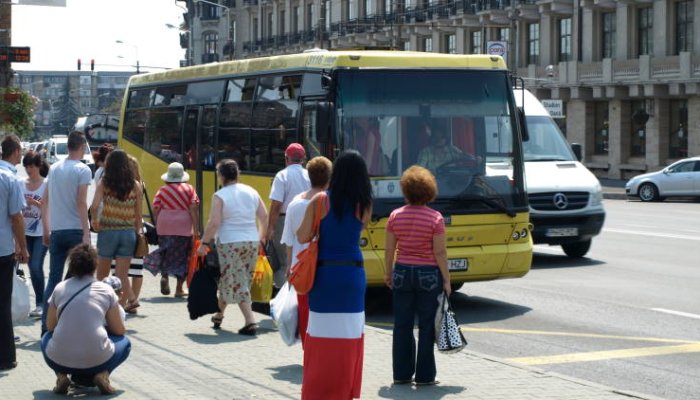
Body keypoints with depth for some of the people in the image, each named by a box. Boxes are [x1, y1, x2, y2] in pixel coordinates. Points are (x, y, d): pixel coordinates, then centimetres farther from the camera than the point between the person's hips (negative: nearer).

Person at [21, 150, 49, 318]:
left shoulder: (46, 185, -7)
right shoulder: (22, 184, 5)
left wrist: (35, 202, -23)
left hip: (41, 232, -5)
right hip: (26, 231, 5)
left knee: (36, 266, -12)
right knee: (32, 267, 8)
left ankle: (40, 304, -6)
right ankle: (40, 302, 17)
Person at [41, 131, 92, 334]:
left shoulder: (53, 168, 10)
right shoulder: (82, 170, -8)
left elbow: (45, 201, 12)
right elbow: (81, 203, -15)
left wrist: (46, 230, 19)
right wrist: (86, 234, -15)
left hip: (56, 231, 5)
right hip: (76, 230, -5)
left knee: (54, 279, 8)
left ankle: (46, 325, 4)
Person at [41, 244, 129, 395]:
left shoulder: (59, 288, 8)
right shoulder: (106, 290, 4)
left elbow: (50, 327, 18)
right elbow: (119, 330, 11)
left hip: (59, 360, 2)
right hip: (96, 360, -1)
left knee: (46, 339, 36)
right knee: (124, 342, 29)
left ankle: (61, 375, 9)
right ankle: (102, 374, 2)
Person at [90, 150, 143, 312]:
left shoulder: (104, 183, -4)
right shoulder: (135, 185, 2)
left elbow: (94, 206, -18)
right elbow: (138, 216, 3)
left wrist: (95, 220, -1)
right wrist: (137, 233, 12)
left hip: (107, 231, -2)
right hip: (128, 233, 2)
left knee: (102, 274, 13)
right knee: (122, 274, 3)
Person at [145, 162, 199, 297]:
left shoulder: (162, 190, 4)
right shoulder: (189, 189, 1)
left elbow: (155, 210, 2)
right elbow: (194, 209, -7)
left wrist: (157, 225, 14)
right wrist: (196, 229, -6)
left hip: (165, 228, 1)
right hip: (184, 228, -1)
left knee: (165, 253, 16)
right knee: (182, 257, 7)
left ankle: (164, 275, -10)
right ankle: (179, 289, 9)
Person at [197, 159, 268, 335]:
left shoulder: (220, 196, -10)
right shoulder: (251, 192, 6)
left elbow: (214, 223, -16)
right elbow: (264, 216, 8)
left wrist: (204, 243, -8)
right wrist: (262, 236, 21)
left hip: (230, 243, -6)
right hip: (252, 242, 6)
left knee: (236, 284, 4)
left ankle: (250, 321, 3)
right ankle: (219, 315, 25)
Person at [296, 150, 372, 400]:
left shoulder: (320, 201, -7)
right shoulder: (364, 205, -2)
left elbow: (303, 237, -5)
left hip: (324, 275, -1)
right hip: (352, 276, 1)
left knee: (322, 338, 4)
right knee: (349, 337, 9)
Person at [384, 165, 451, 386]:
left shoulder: (395, 216, -2)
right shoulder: (435, 218, -11)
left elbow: (389, 249, 2)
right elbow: (440, 252, -11)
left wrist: (388, 273, 15)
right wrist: (446, 280, -3)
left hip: (402, 272, 3)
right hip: (429, 275, -3)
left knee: (402, 326, 10)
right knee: (427, 326, 5)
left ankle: (401, 374, 14)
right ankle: (424, 376, 8)